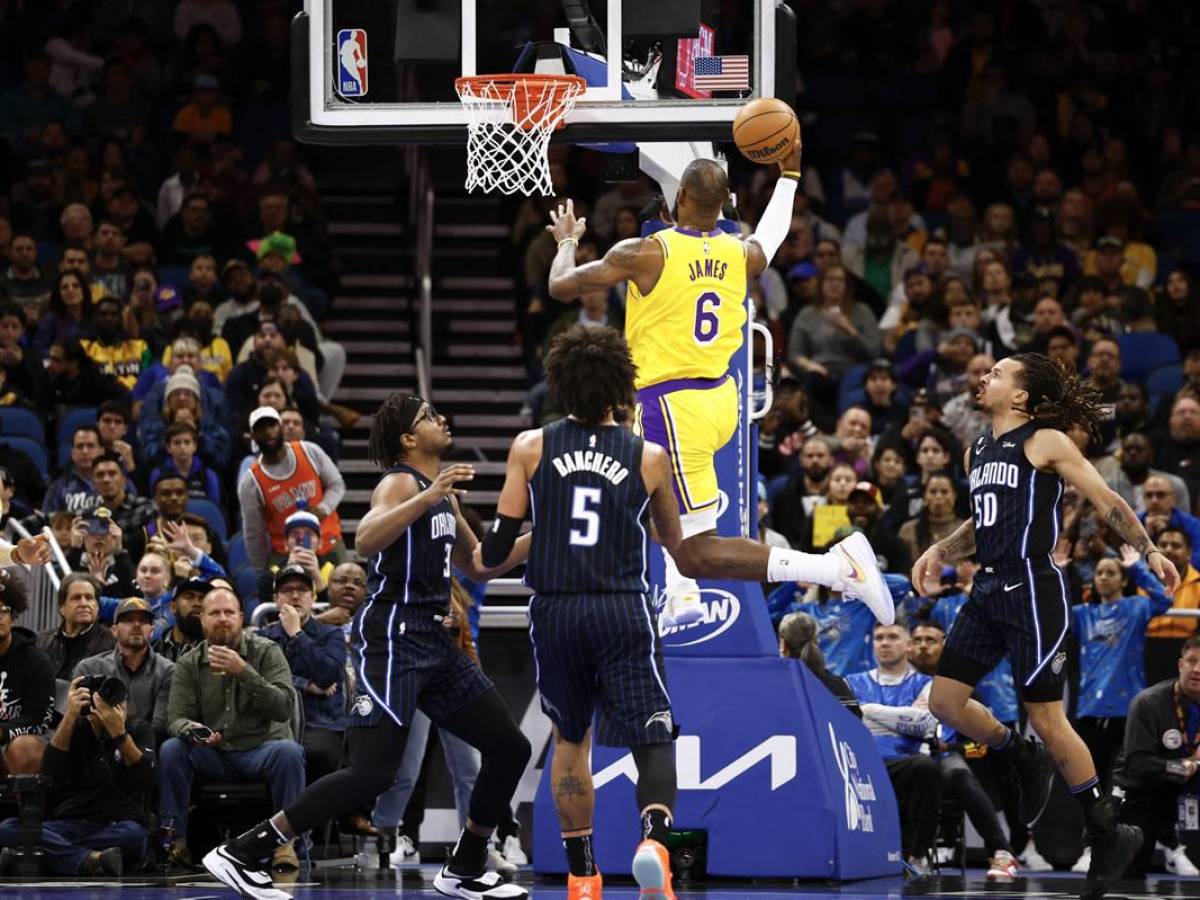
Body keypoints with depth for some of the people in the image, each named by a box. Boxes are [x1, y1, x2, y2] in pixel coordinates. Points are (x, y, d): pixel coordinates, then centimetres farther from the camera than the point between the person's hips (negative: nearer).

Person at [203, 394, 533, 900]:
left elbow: (478, 566, 30)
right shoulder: (402, 483, -9)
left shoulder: (442, 493, 19)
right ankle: (241, 854, -15)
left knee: (509, 749, 7)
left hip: (433, 641, 9)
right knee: (372, 773, -17)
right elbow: (365, 540, -29)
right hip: (392, 640, -9)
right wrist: (426, 499, -35)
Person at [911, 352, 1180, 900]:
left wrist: (1148, 551, -15)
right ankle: (1026, 761, 27)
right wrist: (940, 552, 14)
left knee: (1046, 718, -5)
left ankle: (1109, 834, 7)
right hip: (988, 591, 8)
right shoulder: (977, 450, 15)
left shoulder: (1046, 443, -7)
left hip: (1032, 591, -8)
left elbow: (1106, 502, -6)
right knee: (945, 702, 2)